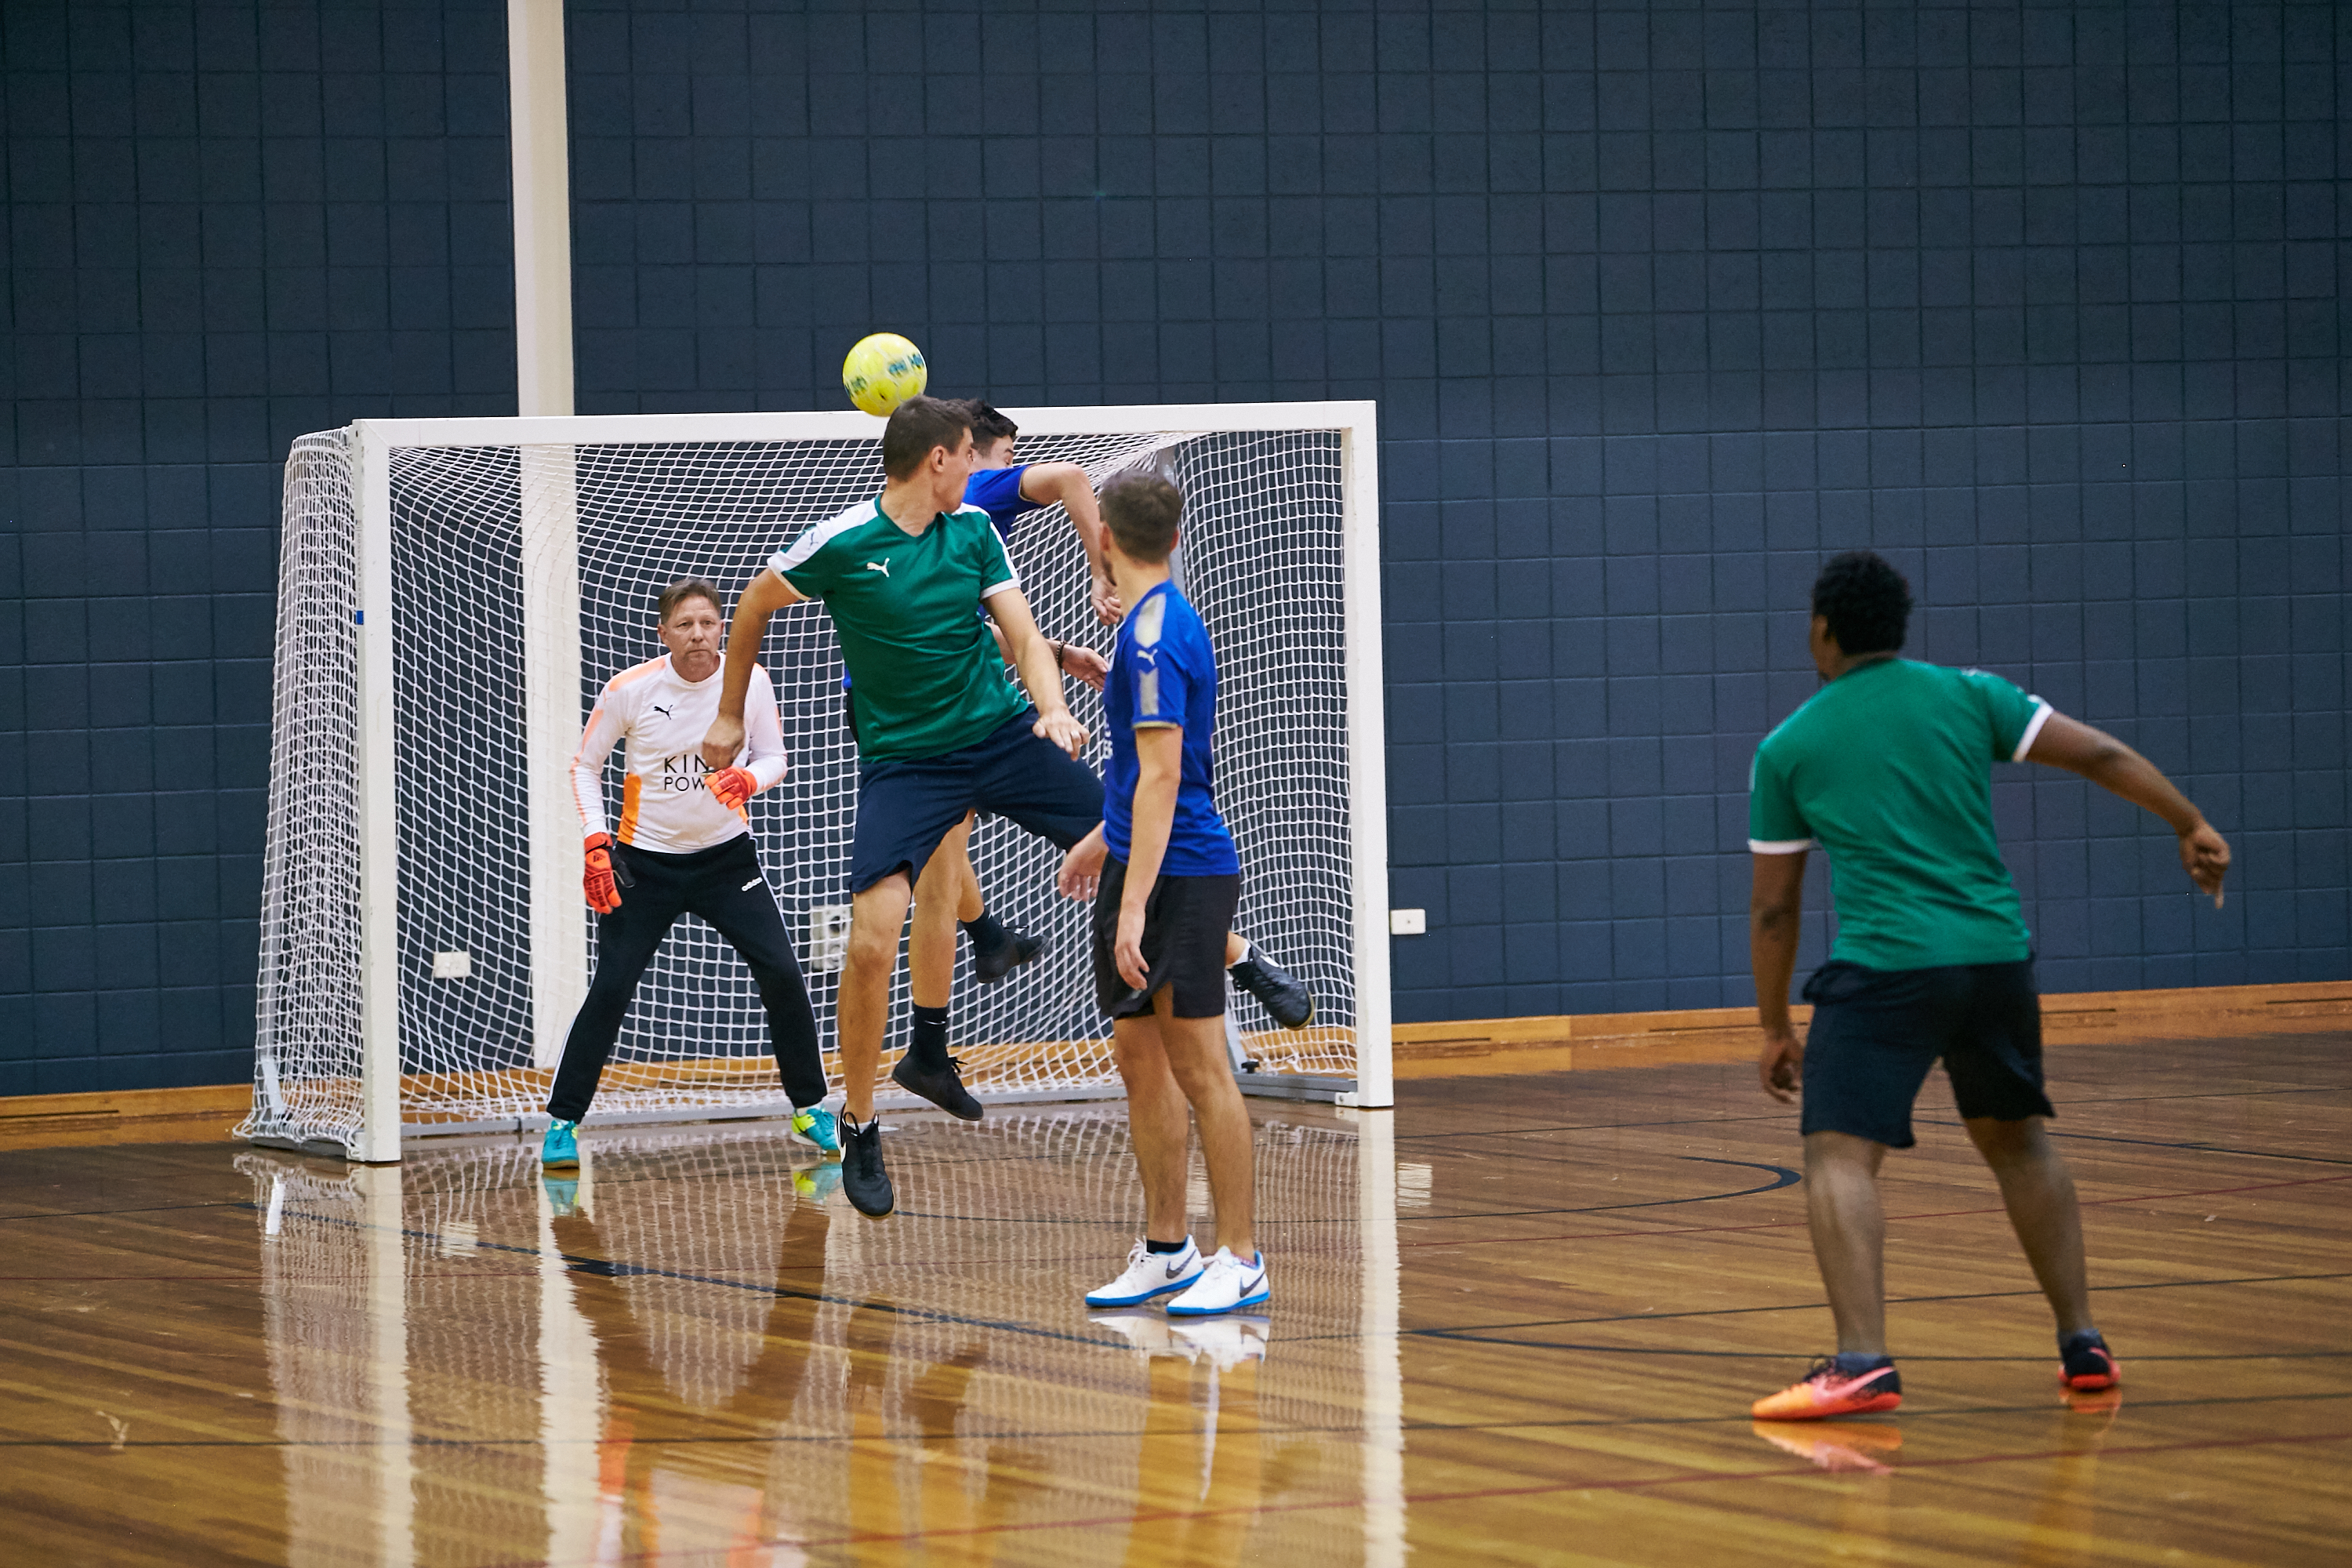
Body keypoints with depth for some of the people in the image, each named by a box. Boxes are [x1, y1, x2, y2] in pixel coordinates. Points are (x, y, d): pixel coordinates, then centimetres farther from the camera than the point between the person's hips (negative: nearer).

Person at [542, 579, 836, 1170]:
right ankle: (562, 1123, 4)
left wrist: (748, 778, -20)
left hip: (726, 854, 2)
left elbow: (773, 756, 3)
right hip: (646, 862, -2)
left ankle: (808, 1106, 11)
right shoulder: (630, 689, -13)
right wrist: (596, 842, -11)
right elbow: (584, 765, 0)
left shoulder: (750, 681, -8)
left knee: (782, 974, -7)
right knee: (610, 989, -8)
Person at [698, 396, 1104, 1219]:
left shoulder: (973, 529, 0)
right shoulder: (841, 544, -12)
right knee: (872, 942, -17)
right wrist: (729, 715, 13)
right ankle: (859, 1128, 1)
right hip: (904, 759, -4)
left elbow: (1022, 635, -1)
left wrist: (1054, 711, -22)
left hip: (1003, 733, 4)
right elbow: (753, 606, 4)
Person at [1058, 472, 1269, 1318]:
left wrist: (1135, 905, -24)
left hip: (1179, 875, -10)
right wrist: (1104, 837, 34)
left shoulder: (1154, 633, -17)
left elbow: (1162, 776, -22)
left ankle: (1239, 1259, -2)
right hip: (1145, 866, 10)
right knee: (1140, 1060, 12)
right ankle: (1166, 1250, 18)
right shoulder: (1158, 622, 13)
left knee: (1199, 1067, -6)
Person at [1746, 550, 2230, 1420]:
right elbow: (2100, 755, 5)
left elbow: (1773, 908, 11)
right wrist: (2191, 826, 14)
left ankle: (1863, 1361, -27)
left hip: (1884, 967, -4)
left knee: (1838, 1155, -9)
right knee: (2018, 1143, 23)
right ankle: (2083, 1342, 24)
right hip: (1997, 956, 4)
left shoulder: (1787, 748, 7)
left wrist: (1776, 1030, 18)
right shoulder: (1967, 695, 10)